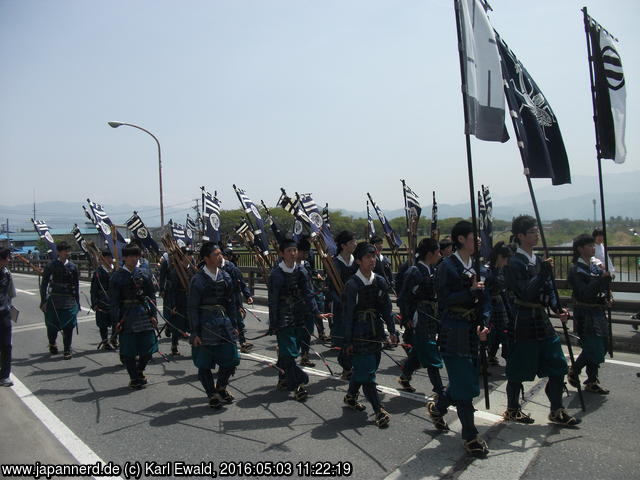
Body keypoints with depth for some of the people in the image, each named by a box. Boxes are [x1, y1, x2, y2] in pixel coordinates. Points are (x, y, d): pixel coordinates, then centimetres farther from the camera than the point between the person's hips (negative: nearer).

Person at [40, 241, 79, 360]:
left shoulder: (73, 267, 4)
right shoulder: (51, 265, -2)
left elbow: (76, 286, 9)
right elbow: (44, 284, 2)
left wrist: (77, 303, 8)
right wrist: (43, 302, -2)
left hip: (69, 301, 1)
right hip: (53, 300, -1)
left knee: (68, 326, -1)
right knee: (52, 325, 7)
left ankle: (67, 350, 11)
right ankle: (52, 344, 36)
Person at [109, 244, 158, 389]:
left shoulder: (143, 274, 5)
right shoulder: (117, 276, -4)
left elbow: (151, 295, 7)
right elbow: (113, 300, -6)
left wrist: (153, 314, 0)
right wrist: (116, 320, -11)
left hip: (144, 315, 3)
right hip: (127, 318, -3)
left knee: (148, 347, 6)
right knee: (128, 350, 4)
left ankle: (139, 371, 31)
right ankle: (134, 378, 22)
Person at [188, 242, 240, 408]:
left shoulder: (225, 277, 5)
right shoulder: (198, 280, -10)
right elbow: (192, 308, -8)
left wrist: (233, 325, 11)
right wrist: (195, 333, -10)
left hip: (224, 323, 5)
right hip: (206, 325, -5)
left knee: (230, 360, 7)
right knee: (204, 365, 5)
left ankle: (221, 387, 32)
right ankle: (212, 395, 25)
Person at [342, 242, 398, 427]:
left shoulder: (380, 282, 4)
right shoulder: (352, 285, -12)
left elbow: (387, 308, 10)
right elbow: (348, 314, -10)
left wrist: (392, 331, 5)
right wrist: (348, 341, -9)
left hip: (376, 333, 6)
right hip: (359, 334, -6)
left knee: (362, 369, 16)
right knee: (366, 372, -4)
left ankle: (350, 396, 38)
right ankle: (378, 411, 4)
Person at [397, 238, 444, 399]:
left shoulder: (433, 271, 9)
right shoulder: (414, 271, -14)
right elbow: (403, 298, -13)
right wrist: (407, 319, -15)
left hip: (433, 318, 8)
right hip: (419, 319, -8)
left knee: (418, 351, 17)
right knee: (431, 354, -4)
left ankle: (404, 377, 35)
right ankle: (440, 391, 4)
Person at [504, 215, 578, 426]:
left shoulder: (538, 260, 12)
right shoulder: (514, 263, -14)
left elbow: (548, 291, 16)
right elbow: (526, 293, -23)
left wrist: (558, 308, 0)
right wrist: (544, 272, -25)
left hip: (542, 320, 8)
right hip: (523, 321, -8)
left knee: (557, 365, 11)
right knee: (518, 370, 5)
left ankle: (556, 411, 25)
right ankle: (512, 410, 23)